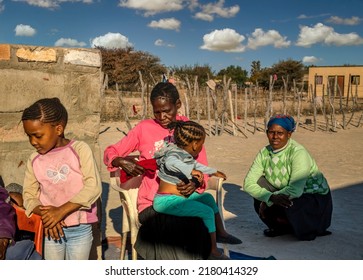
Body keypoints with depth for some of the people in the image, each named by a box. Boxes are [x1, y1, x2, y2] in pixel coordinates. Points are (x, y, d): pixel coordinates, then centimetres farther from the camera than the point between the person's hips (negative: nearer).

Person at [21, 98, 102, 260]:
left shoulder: (79, 149, -10)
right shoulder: (35, 160, 1)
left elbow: (93, 187, -17)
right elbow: (29, 195, 3)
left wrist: (61, 211, -22)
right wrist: (45, 213, -17)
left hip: (80, 229, -3)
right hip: (52, 229, 3)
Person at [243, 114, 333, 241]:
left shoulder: (298, 153, -26)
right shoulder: (265, 153, -8)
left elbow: (295, 190, -33)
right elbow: (248, 183, -15)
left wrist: (267, 201, -25)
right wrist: (270, 197, -32)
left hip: (315, 198, -5)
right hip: (286, 194, 6)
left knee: (288, 204, -36)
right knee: (259, 184, -16)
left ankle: (310, 229, 1)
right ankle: (281, 226, 5)